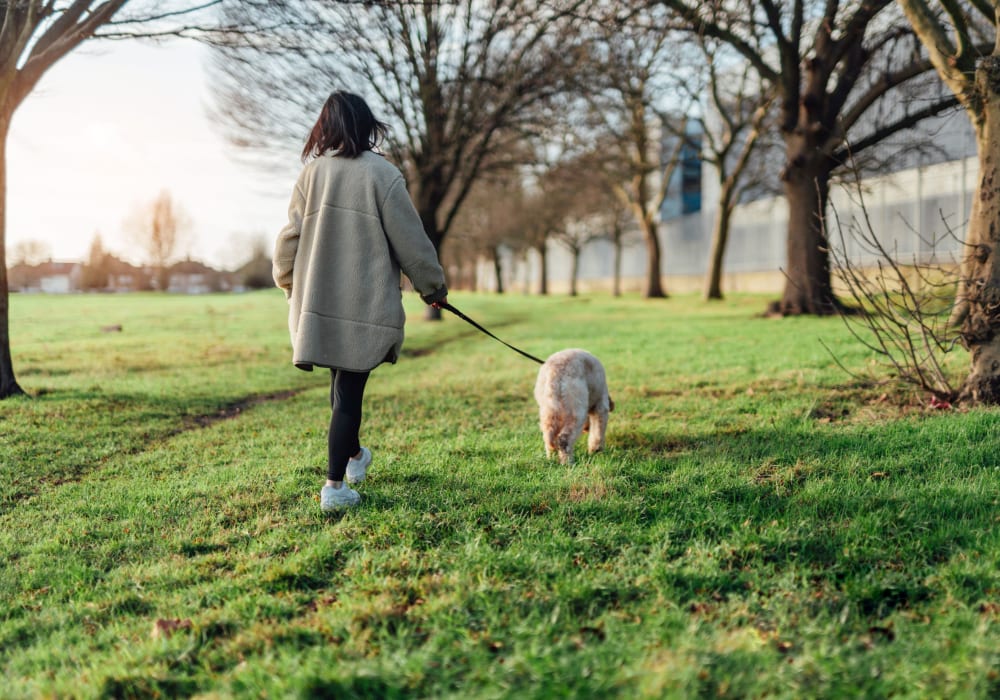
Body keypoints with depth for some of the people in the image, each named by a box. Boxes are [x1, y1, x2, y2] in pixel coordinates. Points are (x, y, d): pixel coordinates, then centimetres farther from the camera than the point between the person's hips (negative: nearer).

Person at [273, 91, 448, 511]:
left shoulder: (312, 172, 4)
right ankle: (335, 485, 0)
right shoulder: (382, 174, -8)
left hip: (317, 303, 4)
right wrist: (433, 287, 9)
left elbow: (291, 236, 8)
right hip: (366, 305, -4)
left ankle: (354, 457, 39)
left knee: (342, 382, 20)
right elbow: (410, 241, -5)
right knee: (349, 391, 0)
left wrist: (291, 286, 24)